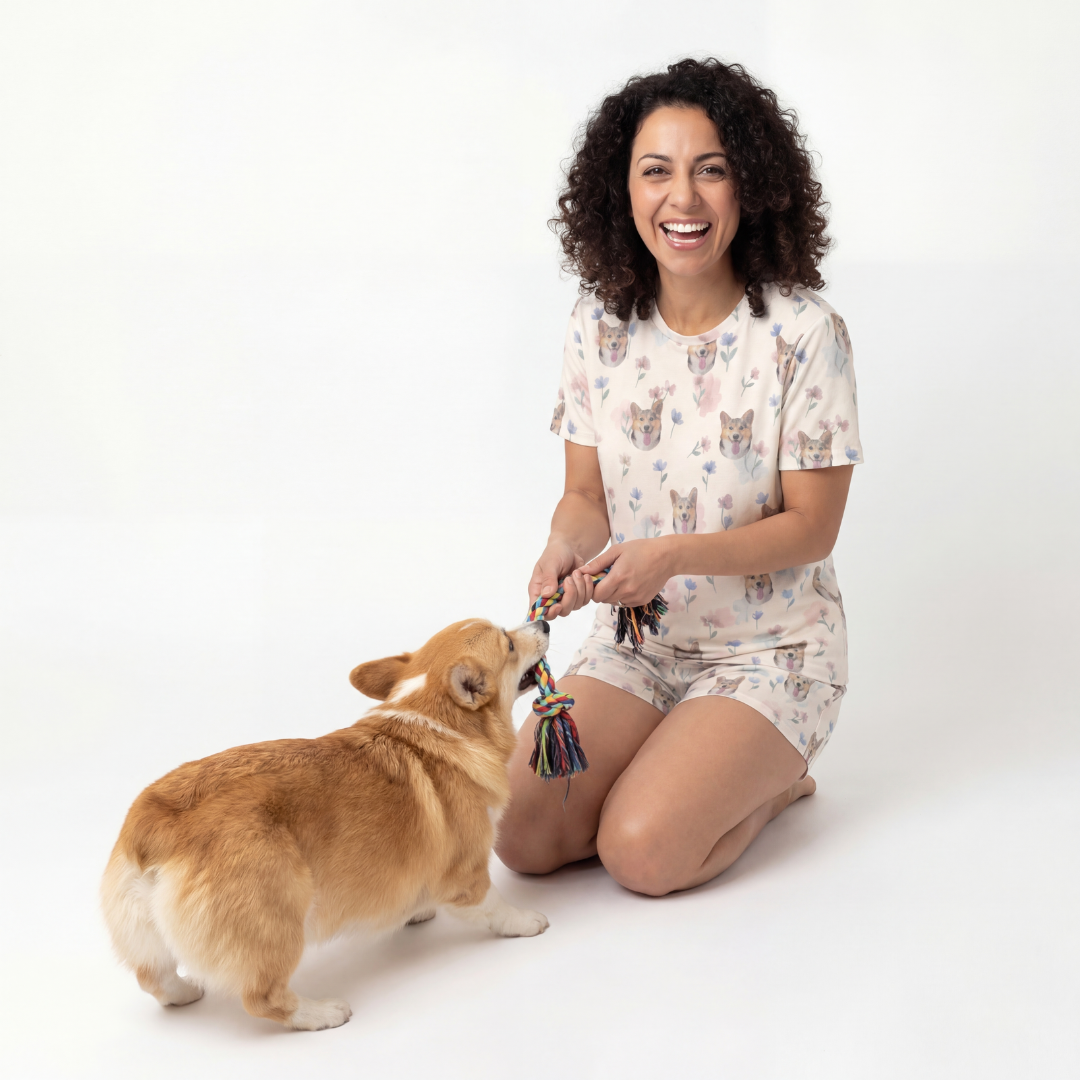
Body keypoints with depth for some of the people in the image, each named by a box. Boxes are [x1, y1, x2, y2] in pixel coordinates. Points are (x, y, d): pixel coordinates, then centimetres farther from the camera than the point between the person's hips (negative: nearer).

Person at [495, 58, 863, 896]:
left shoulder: (803, 334, -16)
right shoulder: (599, 326, -3)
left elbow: (812, 527, -13)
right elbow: (587, 492, 3)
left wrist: (674, 553, -27)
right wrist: (568, 544, -21)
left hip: (770, 653, -4)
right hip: (635, 643, 5)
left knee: (641, 851, -22)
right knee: (521, 836, -11)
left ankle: (770, 782, 10)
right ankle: (706, 764, 13)